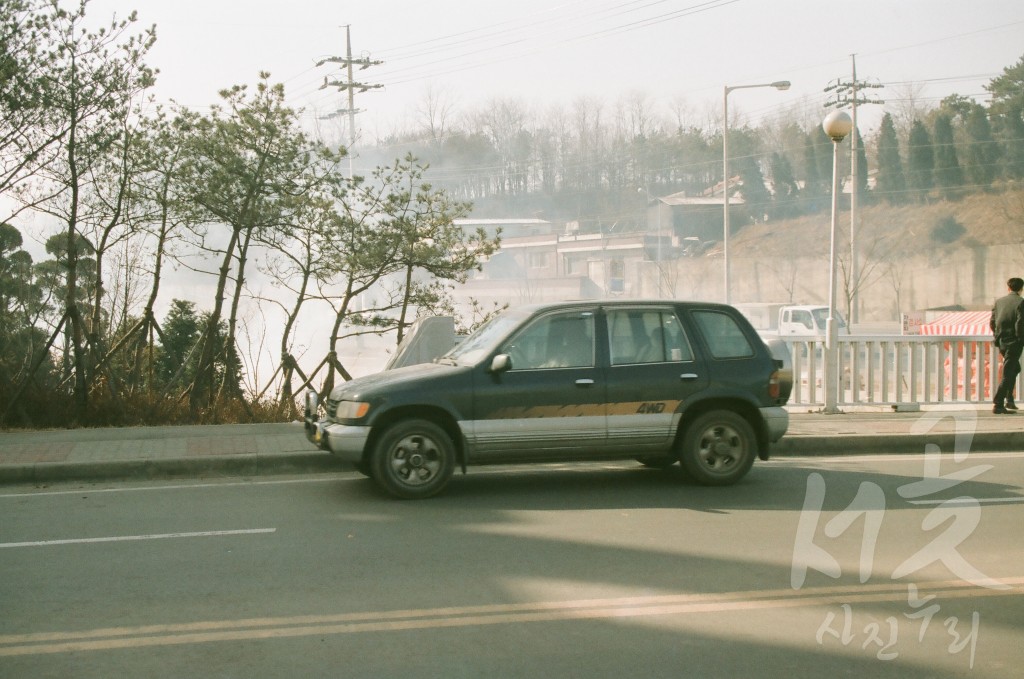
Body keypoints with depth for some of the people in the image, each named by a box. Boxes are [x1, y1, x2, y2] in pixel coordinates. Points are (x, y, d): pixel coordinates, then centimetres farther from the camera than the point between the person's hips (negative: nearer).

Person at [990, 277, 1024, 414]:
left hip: (1001, 342, 6)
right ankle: (998, 405, -6)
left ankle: (1009, 400, 23)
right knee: (1007, 374, -3)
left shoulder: (999, 301, 7)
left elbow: (992, 322, 7)